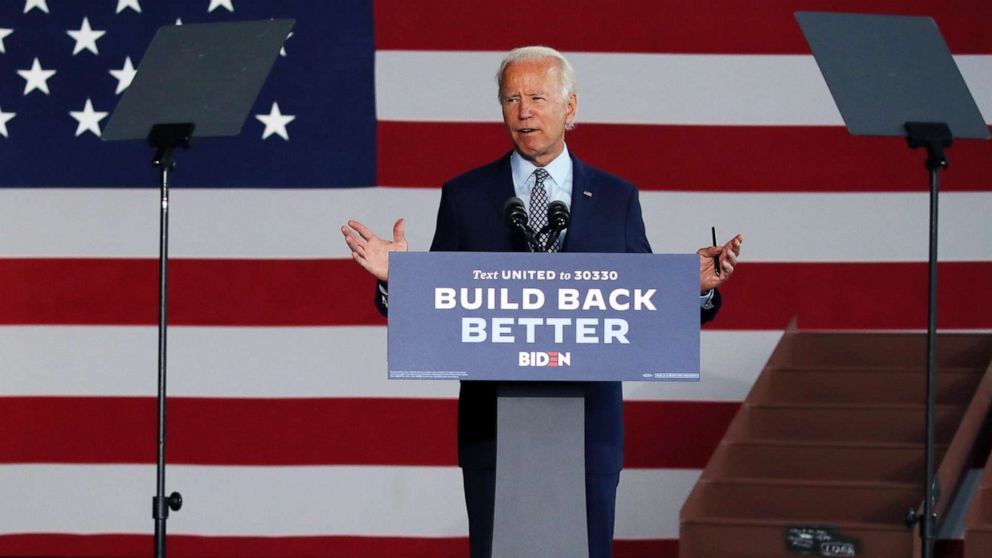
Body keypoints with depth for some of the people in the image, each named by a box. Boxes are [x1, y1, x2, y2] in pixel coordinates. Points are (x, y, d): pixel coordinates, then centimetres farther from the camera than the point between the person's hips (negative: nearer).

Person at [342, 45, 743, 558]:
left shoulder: (616, 198, 7)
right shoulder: (465, 197, 6)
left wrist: (695, 289, -11)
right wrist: (397, 281, -15)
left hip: (589, 427, 0)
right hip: (493, 432, 0)